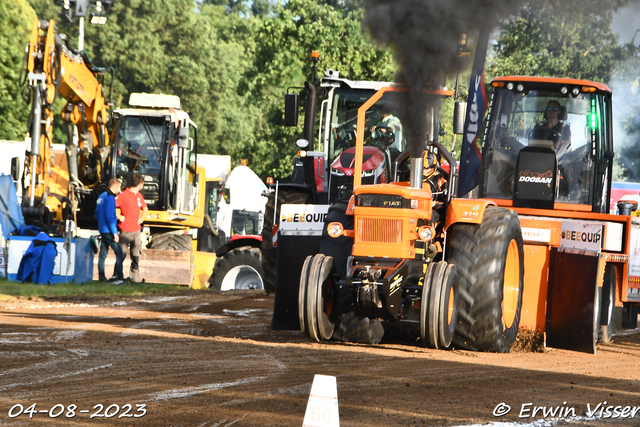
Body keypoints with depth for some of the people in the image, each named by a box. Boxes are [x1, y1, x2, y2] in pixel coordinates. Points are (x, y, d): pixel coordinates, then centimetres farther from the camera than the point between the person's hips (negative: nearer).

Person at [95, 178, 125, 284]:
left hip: (102, 230, 10)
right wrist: (114, 233, -20)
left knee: (103, 254, 13)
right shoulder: (110, 198, -14)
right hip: (109, 231, -10)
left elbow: (96, 215, 20)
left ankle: (101, 276, 14)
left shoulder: (101, 196, 14)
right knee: (120, 254, -8)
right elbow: (110, 215, -21)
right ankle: (119, 277, -13)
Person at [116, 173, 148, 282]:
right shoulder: (124, 195, -12)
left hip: (136, 230, 7)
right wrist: (119, 217, -16)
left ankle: (135, 277, 12)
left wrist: (141, 219, 16)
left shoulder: (139, 196, 13)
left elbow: (145, 208, 32)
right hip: (125, 231, -7)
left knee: (136, 255, 7)